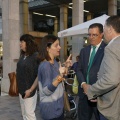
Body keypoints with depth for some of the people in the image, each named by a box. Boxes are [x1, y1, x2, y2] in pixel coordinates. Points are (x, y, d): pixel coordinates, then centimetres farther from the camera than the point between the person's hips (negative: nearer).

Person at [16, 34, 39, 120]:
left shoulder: (36, 56, -14)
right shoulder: (22, 55, 8)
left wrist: (30, 90, -19)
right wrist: (19, 87, 10)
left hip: (29, 91, -7)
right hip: (21, 90, 7)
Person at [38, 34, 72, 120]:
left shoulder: (55, 62, 4)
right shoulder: (45, 65, -22)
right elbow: (47, 91, -25)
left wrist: (66, 67, 5)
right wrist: (59, 76, -33)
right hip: (50, 108, -8)